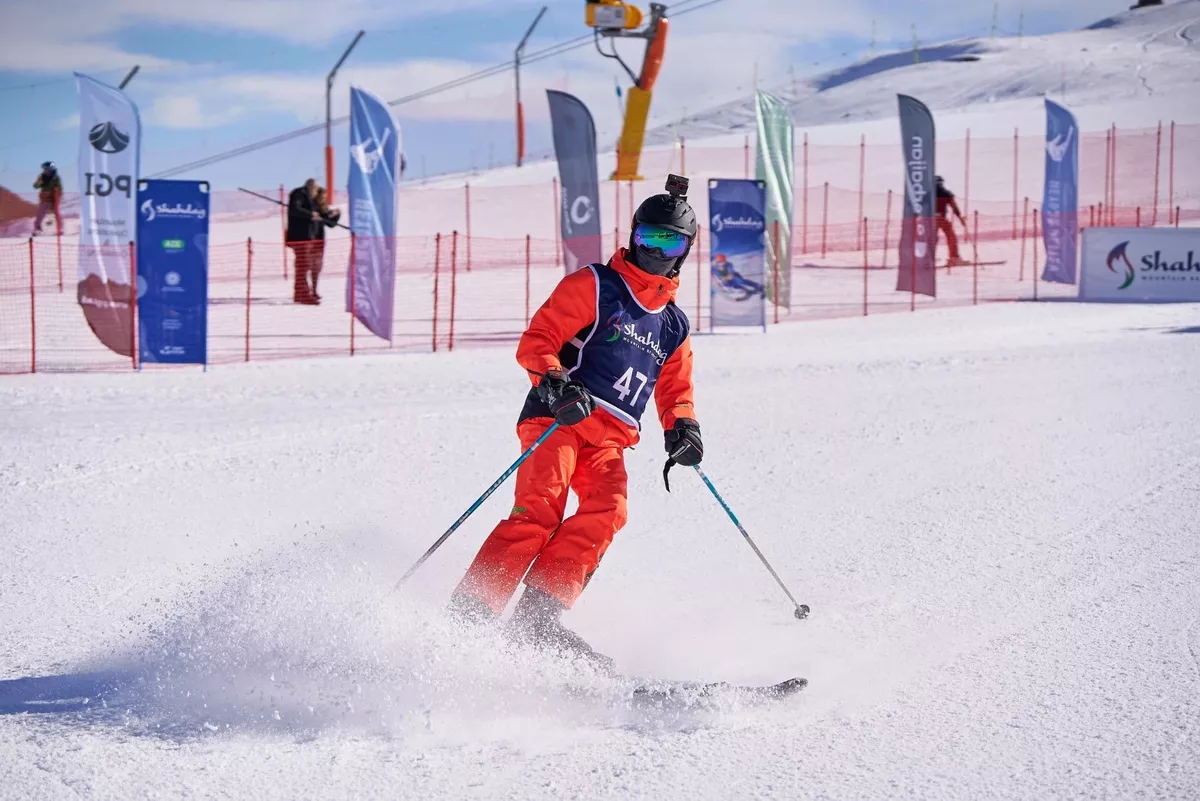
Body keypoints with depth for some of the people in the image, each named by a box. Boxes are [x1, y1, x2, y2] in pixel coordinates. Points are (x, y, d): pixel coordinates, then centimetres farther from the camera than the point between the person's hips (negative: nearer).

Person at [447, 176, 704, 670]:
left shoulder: (673, 327, 25)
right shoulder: (593, 286, 8)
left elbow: (675, 392, 32)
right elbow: (535, 343, 0)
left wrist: (683, 427, 8)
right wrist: (556, 383, -21)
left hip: (610, 440, 5)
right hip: (558, 418, -5)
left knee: (607, 510, -24)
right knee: (540, 508, -27)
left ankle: (538, 613, -30)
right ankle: (470, 611, -31)